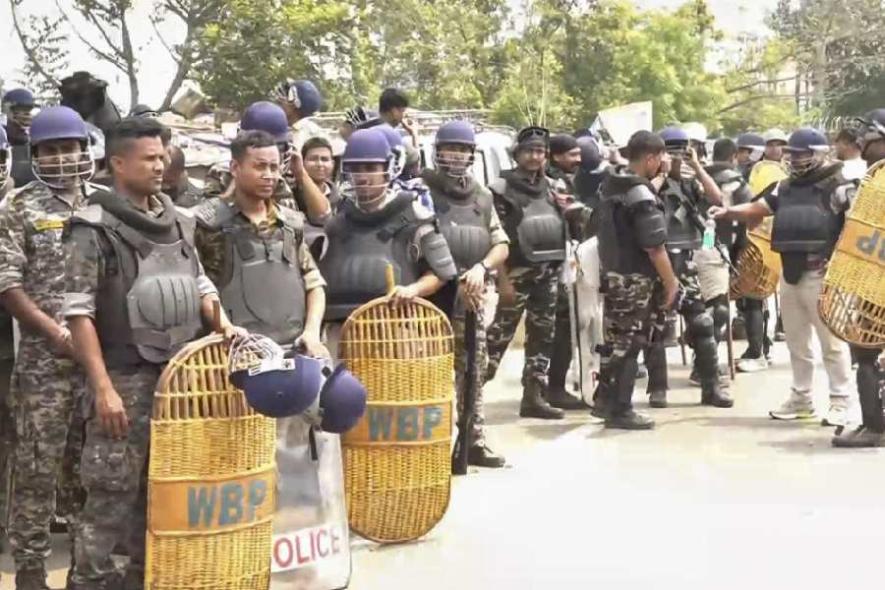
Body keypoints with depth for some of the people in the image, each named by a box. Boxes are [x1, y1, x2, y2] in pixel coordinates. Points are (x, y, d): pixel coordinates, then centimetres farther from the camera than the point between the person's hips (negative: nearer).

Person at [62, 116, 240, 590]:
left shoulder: (177, 220, 10)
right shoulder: (94, 227, -9)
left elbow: (198, 283, 21)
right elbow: (78, 313, -12)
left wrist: (222, 323, 1)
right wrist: (103, 388, -17)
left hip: (181, 372, 6)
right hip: (126, 377, -6)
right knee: (112, 492, -4)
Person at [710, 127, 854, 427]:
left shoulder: (838, 186, -8)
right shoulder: (786, 187, 14)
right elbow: (758, 208, 11)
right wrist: (728, 212, -7)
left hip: (821, 275, -8)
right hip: (790, 274, 8)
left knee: (832, 341, -1)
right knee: (796, 341, 15)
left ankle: (839, 401, 6)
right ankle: (801, 397, 26)